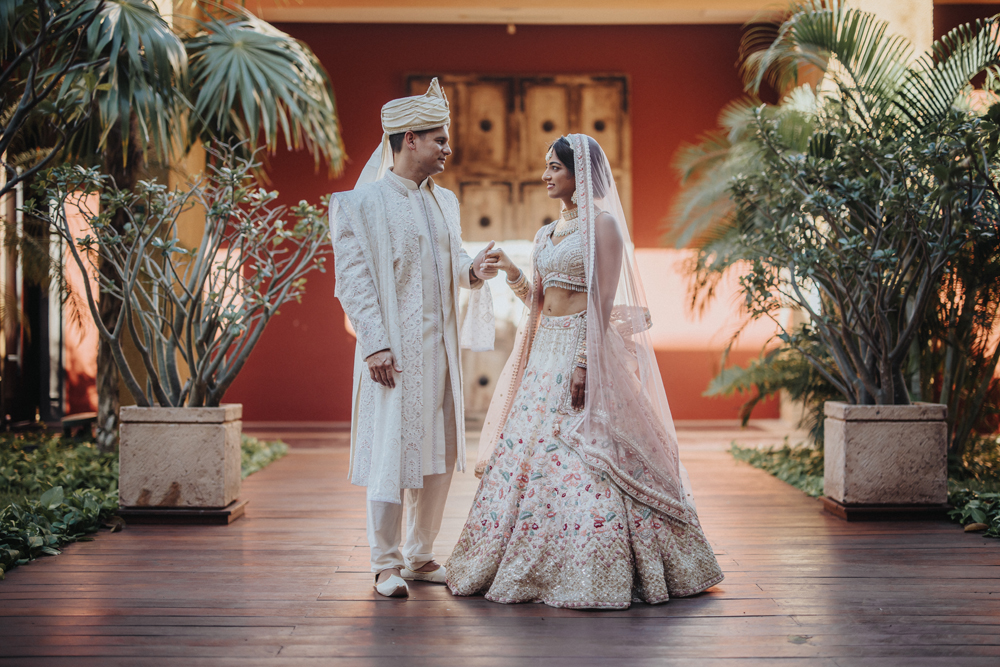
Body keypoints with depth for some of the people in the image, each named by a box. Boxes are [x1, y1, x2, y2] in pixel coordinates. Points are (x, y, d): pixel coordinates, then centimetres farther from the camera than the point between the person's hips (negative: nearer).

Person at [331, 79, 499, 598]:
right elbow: (353, 279, -10)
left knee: (441, 453, 10)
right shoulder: (364, 202, -6)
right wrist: (375, 344, -17)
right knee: (392, 451, -3)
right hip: (394, 349, -7)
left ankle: (420, 555, 24)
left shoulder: (444, 201, 14)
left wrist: (473, 269, -2)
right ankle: (386, 564, 10)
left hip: (441, 346, 7)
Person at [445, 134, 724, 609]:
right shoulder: (546, 234, 18)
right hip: (545, 351, 8)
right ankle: (535, 566, 14)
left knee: (584, 458, -10)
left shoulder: (603, 224, -6)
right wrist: (511, 272, 3)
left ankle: (593, 573, -2)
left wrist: (584, 363, -20)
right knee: (529, 450, 6)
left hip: (584, 351, -8)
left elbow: (604, 302, -13)